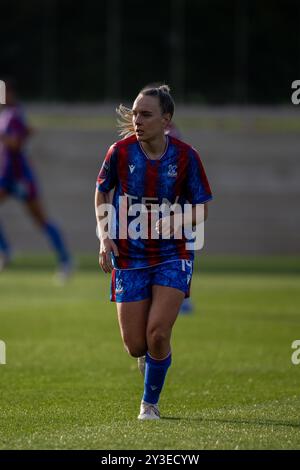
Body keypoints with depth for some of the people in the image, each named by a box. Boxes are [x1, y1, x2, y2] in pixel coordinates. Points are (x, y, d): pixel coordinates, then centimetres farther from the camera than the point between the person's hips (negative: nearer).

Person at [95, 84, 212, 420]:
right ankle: (153, 356, 38)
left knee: (158, 335, -15)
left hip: (172, 256, -1)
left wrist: (174, 222, -19)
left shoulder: (185, 156, -9)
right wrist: (105, 236, -2)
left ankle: (150, 403, 9)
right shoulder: (121, 151, -8)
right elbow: (101, 192, 10)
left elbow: (201, 209, 0)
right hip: (129, 257, 1)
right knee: (135, 347, -2)